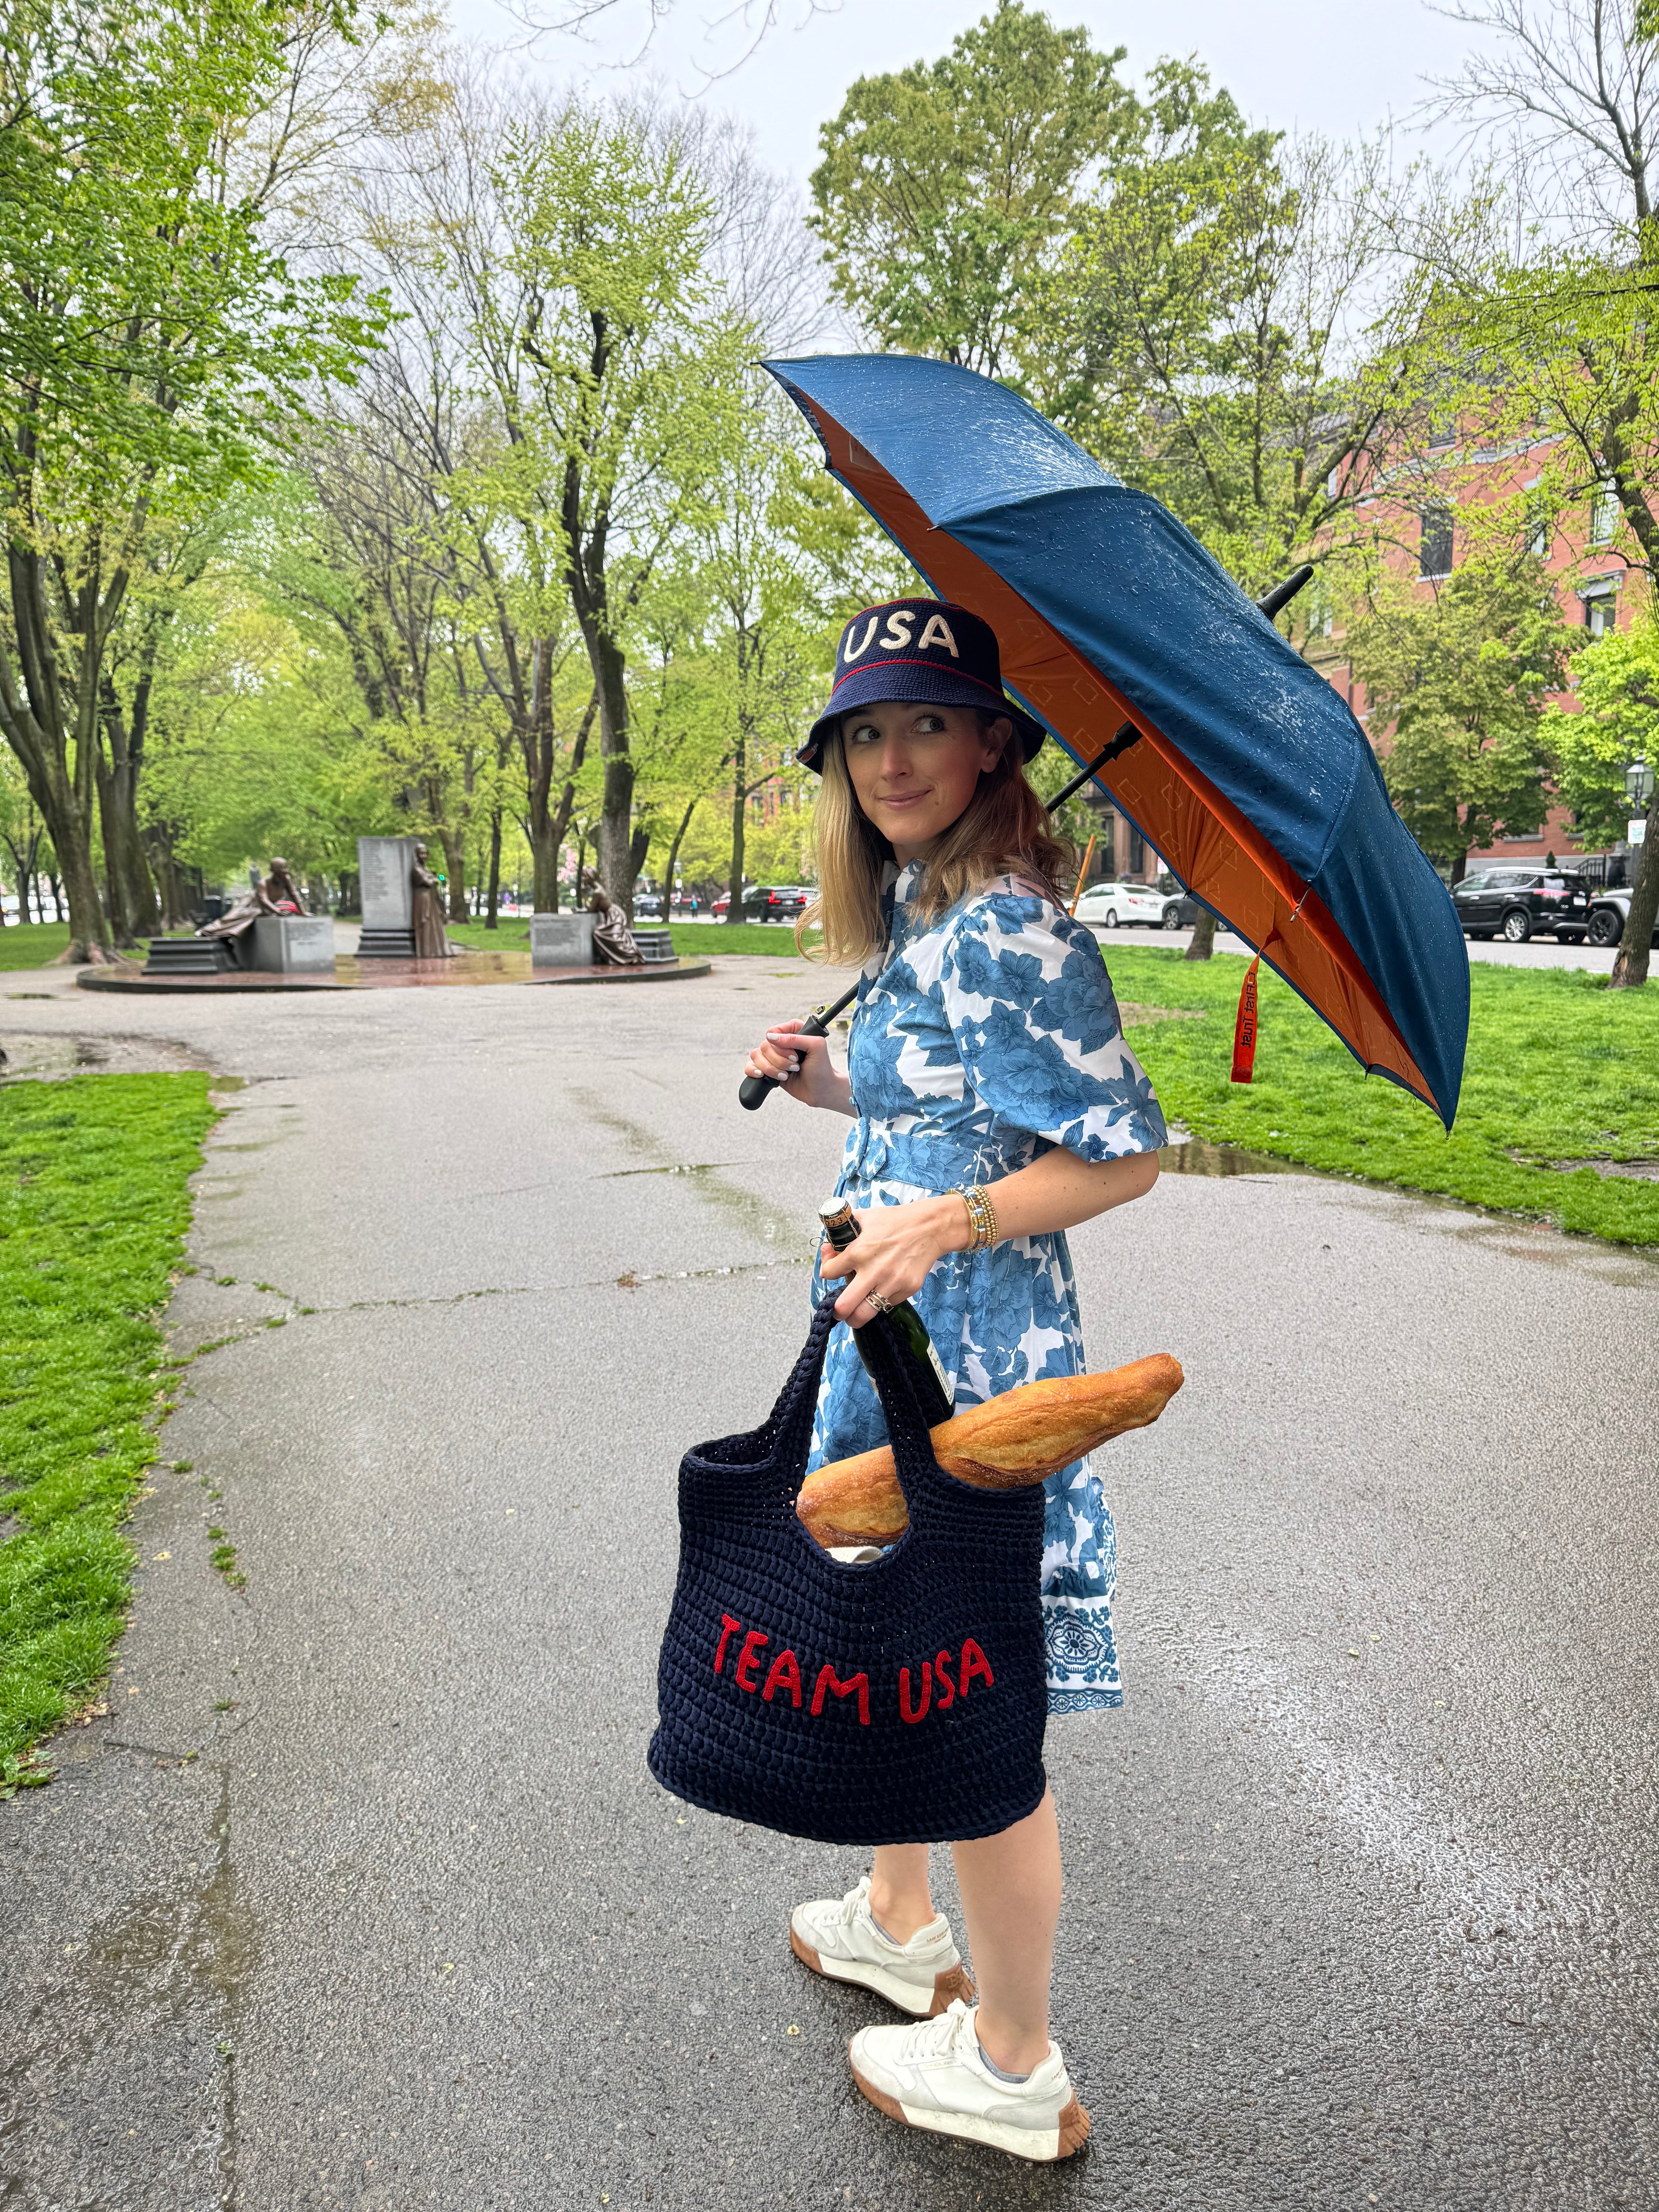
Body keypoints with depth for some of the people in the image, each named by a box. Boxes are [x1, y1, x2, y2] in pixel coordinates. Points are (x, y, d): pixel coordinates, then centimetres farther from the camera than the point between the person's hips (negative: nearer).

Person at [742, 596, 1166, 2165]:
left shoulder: (1006, 930, -18)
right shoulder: (915, 917, 12)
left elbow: (1123, 1152, -19)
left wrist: (948, 1219, -28)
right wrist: (829, 1083, 8)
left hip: (973, 1362, -10)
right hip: (893, 1344, 10)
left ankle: (1013, 2068, 28)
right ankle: (899, 1923, 49)